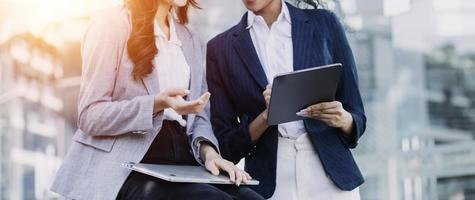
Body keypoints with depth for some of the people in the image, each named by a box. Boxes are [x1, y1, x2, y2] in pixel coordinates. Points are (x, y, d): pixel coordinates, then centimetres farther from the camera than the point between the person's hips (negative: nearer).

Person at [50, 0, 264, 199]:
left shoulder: (190, 41, 19)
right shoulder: (112, 23, -2)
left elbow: (198, 116, 15)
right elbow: (90, 116, -8)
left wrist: (208, 151, -7)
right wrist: (157, 104, -22)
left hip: (180, 163, 6)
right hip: (128, 166, -6)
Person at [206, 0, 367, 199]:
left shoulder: (324, 24, 4)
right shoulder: (220, 48, 4)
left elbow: (357, 118, 6)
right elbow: (226, 144, 2)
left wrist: (344, 120, -15)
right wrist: (267, 116, -15)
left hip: (330, 178, 0)